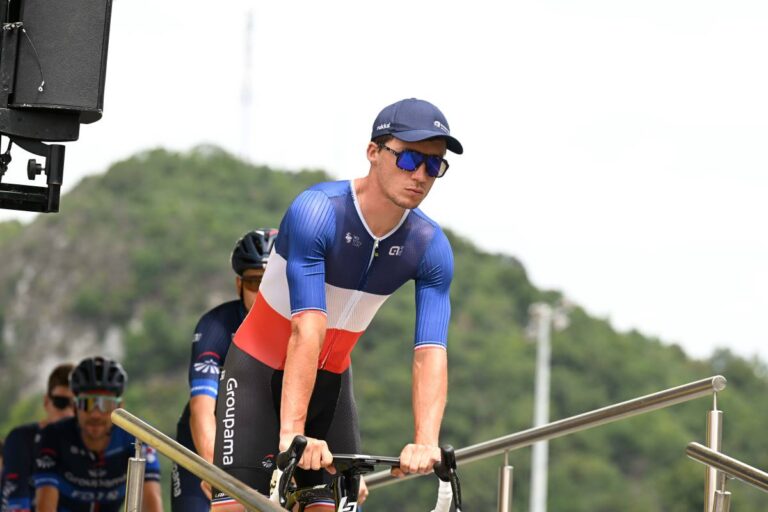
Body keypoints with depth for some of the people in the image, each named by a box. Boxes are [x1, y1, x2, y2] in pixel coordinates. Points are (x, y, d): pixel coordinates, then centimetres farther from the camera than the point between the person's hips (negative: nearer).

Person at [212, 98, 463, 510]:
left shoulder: (431, 249, -13)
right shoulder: (316, 212, -27)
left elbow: (430, 353, -21)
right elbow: (308, 331, -36)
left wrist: (426, 443, -36)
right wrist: (292, 433, -42)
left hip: (330, 381, 5)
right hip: (260, 372, -5)